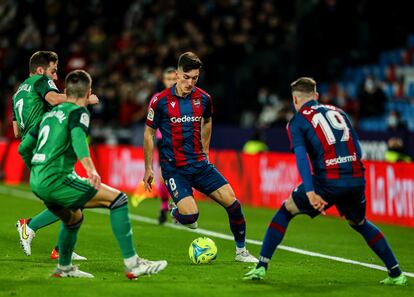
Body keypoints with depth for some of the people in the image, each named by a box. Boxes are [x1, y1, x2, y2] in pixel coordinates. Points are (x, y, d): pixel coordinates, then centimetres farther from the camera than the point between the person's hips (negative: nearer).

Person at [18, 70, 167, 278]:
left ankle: (63, 268, 46)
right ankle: (132, 264, -15)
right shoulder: (78, 111, 1)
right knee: (118, 199, -9)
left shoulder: (49, 114, 23)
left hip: (36, 183, 9)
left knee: (73, 218, 34)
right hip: (56, 179, -9)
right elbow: (77, 135, -22)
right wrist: (90, 167, -36)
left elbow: (23, 148, 26)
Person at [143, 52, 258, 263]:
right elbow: (149, 133, 1)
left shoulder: (203, 99, 1)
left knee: (232, 201, -7)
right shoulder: (161, 101, -9)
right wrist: (148, 169, 2)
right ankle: (177, 212, 17)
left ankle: (241, 251, 11)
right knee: (190, 216, -22)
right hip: (174, 168, -4)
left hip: (199, 164, 4)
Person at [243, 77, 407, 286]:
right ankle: (396, 274, 23)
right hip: (356, 179, 4)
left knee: (286, 211, 16)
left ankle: (261, 267, 11)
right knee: (360, 224, 29)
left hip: (328, 182, -4)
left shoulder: (297, 122, 6)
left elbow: (301, 157, -10)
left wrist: (310, 192, -20)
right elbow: (358, 149, 20)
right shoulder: (338, 112, 22)